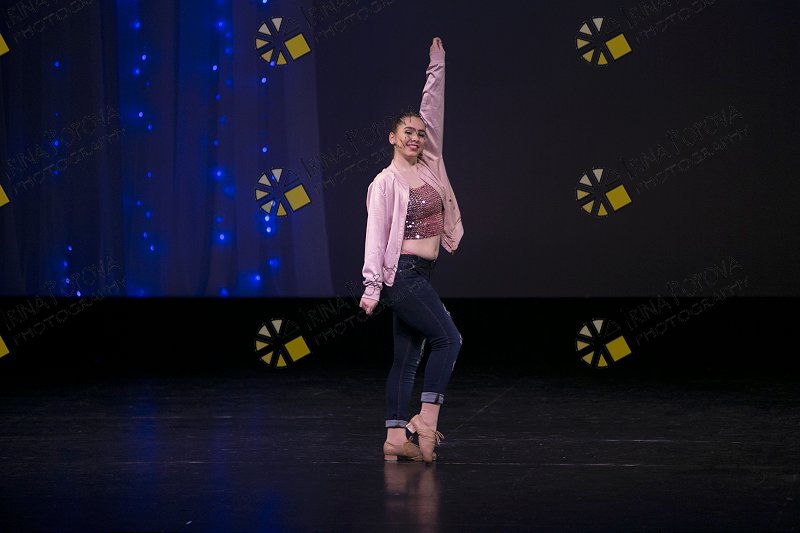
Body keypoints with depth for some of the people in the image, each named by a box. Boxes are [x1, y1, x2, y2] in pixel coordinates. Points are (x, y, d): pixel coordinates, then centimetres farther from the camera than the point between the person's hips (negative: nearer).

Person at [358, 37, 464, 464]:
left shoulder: (428, 166, 11)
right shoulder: (385, 182, -8)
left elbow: (433, 112, 14)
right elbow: (376, 234, -12)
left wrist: (437, 67, 10)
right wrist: (371, 285, -17)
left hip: (421, 275, 8)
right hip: (401, 273, -8)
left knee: (407, 358, 5)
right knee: (447, 339, -13)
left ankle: (396, 438, 4)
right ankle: (426, 421, -10)